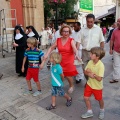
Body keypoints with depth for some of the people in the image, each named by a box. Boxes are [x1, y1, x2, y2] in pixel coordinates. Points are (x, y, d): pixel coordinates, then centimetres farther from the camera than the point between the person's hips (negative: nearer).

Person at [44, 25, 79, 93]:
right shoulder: (58, 40, 0)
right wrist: (47, 54, -10)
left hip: (69, 61, -3)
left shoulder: (71, 40, -10)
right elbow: (52, 48, 3)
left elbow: (74, 49, -25)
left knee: (68, 75, 3)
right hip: (60, 60, 3)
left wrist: (77, 55, -44)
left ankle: (71, 86, 33)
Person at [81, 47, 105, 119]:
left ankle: (102, 111, 47)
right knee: (86, 98, 6)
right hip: (89, 84, 5)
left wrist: (91, 73, -24)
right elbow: (85, 72, -2)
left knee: (99, 99, 17)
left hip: (97, 86, -5)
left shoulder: (101, 65, -28)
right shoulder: (90, 62, -9)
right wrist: (90, 74, -22)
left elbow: (99, 79, -30)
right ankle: (89, 112, 28)